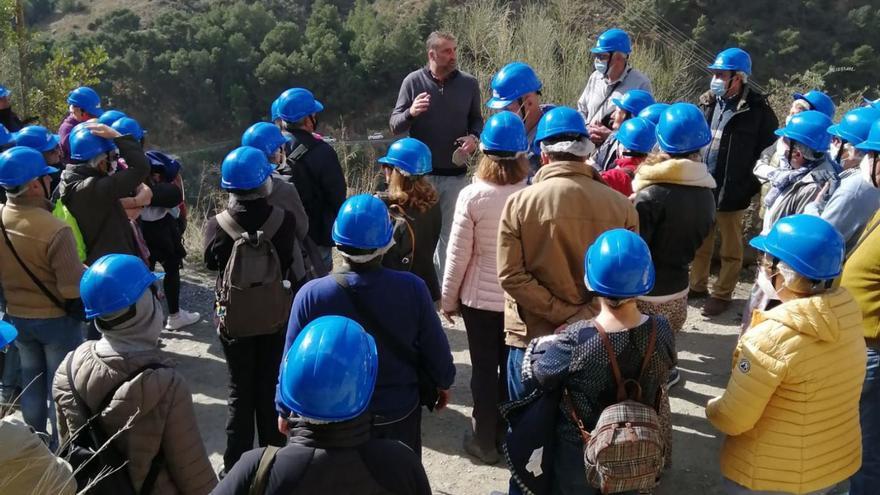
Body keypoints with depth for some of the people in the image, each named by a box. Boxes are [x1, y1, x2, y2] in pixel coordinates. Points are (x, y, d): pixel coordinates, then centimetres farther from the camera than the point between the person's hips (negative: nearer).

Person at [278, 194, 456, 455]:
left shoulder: (311, 295, -23)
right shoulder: (412, 288, -21)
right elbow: (435, 349, -9)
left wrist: (285, 409, 5)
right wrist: (443, 382, 12)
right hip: (400, 413, 1)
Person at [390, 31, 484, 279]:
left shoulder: (468, 83, 2)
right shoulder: (413, 81, -2)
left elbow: (477, 120, 12)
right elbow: (394, 125, -1)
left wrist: (474, 137, -10)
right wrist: (410, 113, -22)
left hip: (456, 174, 1)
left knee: (449, 232, 10)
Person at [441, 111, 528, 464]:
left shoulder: (471, 196, -16)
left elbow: (458, 255, -11)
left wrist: (448, 299, 3)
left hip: (480, 297, -2)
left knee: (484, 369, 13)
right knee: (513, 367, 17)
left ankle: (484, 441, 25)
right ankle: (508, 436, 33)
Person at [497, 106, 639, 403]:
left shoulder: (520, 203, -13)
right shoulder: (620, 205, -7)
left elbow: (511, 275, -15)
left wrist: (563, 314, -12)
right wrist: (582, 316, -9)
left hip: (533, 336, -2)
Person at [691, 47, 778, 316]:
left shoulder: (757, 109, -11)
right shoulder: (709, 102, 5)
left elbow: (770, 149, -6)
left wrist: (751, 182, -9)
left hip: (731, 192, -5)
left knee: (730, 248, 10)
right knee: (700, 243, 18)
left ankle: (722, 294, 22)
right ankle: (697, 286, 34)